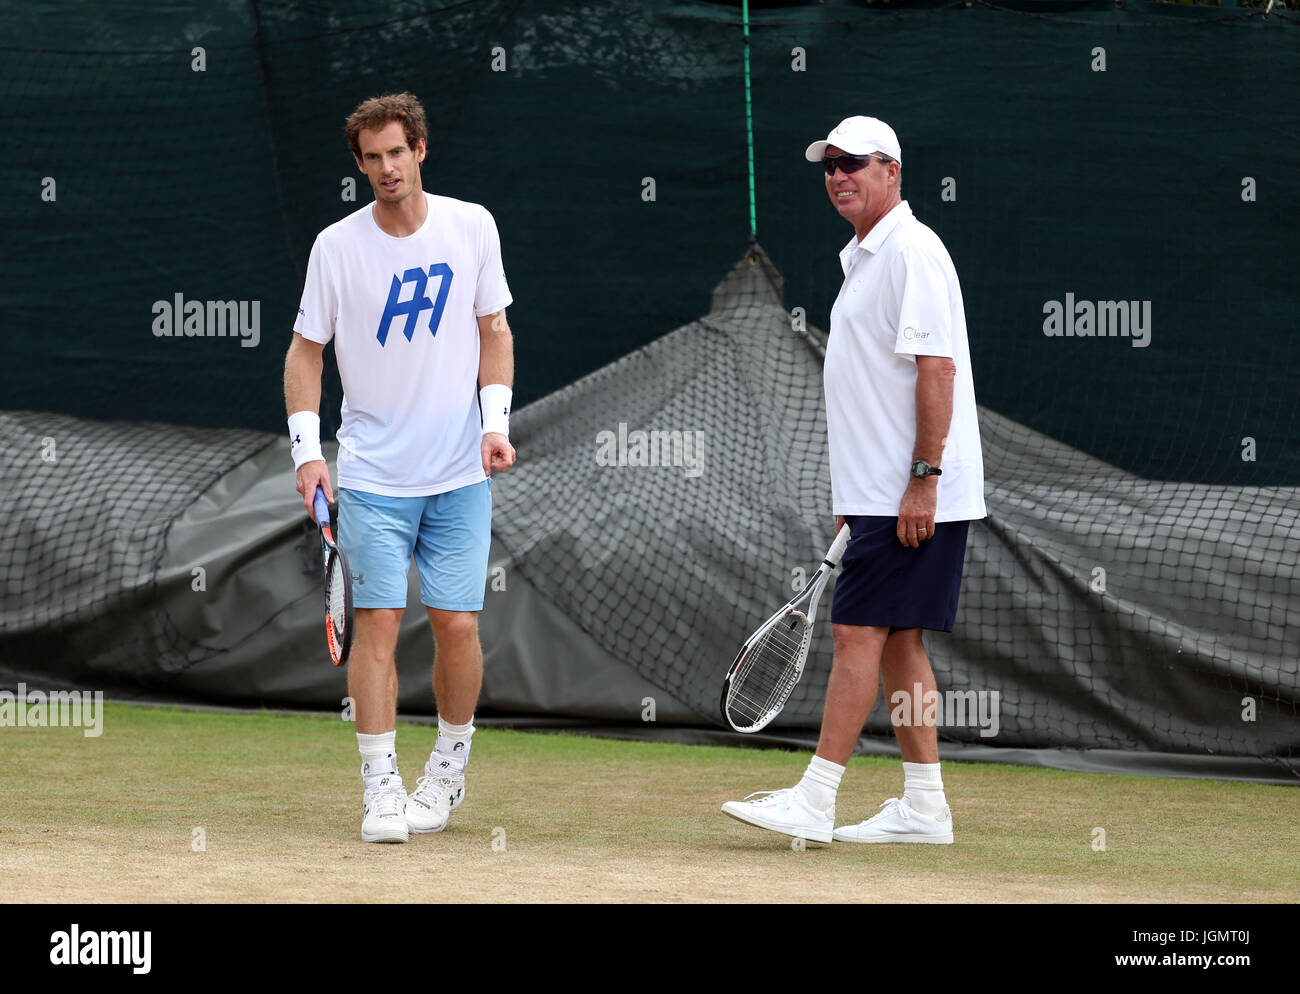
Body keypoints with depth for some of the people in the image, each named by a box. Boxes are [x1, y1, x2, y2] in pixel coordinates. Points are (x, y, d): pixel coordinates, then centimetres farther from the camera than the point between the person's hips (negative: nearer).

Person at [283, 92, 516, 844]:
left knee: (458, 625, -2)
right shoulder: (337, 246, -3)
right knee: (378, 621, -8)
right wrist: (308, 450, -6)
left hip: (460, 472, 1)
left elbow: (494, 332, 8)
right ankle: (381, 789, -4)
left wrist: (496, 423, -5)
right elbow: (307, 350, 4)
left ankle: (450, 769, 19)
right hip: (373, 475, -1)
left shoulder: (472, 227, 1)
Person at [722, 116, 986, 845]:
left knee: (859, 632, -11)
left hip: (912, 496, -10)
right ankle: (924, 806, 11)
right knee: (898, 642, 9)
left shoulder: (912, 252, -13)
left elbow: (936, 368, -20)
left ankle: (816, 800, -12)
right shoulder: (864, 259, 18)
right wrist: (857, 492, 22)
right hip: (882, 493, 10)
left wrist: (924, 478, -24)